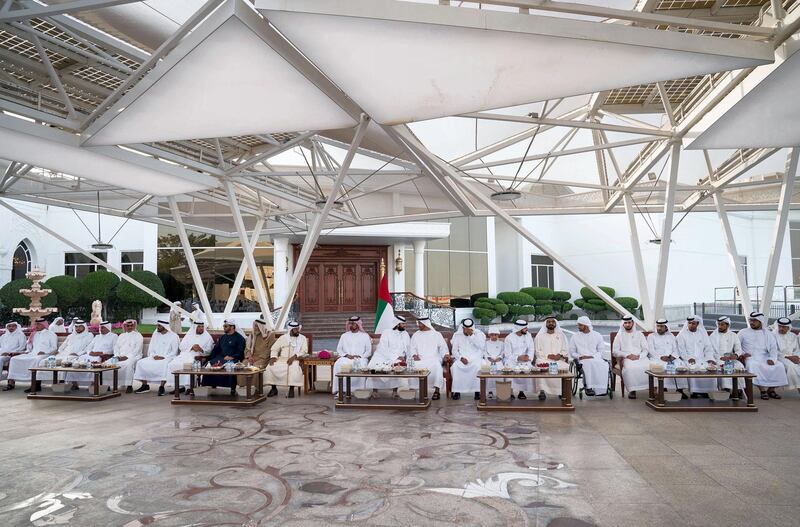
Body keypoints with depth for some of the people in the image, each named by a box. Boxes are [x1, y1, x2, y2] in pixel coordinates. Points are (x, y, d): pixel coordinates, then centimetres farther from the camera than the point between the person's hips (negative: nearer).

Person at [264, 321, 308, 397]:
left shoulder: (302, 338, 10)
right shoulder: (283, 337, 15)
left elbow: (304, 351, -3)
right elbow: (274, 349, 13)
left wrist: (294, 357, -19)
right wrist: (273, 357, -9)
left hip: (295, 360, -2)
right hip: (282, 359, 3)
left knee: (294, 368, -37)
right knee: (270, 367, -23)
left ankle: (291, 389, -28)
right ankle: (273, 388, -7)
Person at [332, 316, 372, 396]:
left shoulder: (365, 336, 14)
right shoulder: (344, 335, 20)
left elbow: (369, 351, 8)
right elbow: (339, 350, 15)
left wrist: (359, 356, -9)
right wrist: (346, 355, -5)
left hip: (360, 358, -2)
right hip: (346, 358, 2)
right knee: (338, 364, -32)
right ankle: (339, 389, -30)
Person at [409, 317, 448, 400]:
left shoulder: (436, 334, 11)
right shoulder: (416, 335, 17)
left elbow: (443, 347, 10)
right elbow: (412, 347, 13)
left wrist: (445, 355, -9)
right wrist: (414, 355, -6)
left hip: (434, 358, -2)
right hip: (420, 359, 2)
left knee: (437, 366, -35)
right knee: (415, 366, -32)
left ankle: (437, 391, -29)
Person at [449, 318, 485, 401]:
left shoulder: (479, 334, 3)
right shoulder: (457, 335, 8)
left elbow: (482, 346, -13)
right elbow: (454, 350, 6)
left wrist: (471, 335, -17)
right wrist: (461, 358, -13)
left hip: (476, 358, -1)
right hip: (461, 358, 2)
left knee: (478, 366, -35)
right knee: (455, 366, -30)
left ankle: (477, 391, -25)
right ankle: (457, 391, -21)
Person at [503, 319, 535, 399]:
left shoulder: (528, 335, 4)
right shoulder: (509, 338, -7)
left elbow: (531, 349, 5)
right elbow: (508, 354, -7)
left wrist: (528, 356, -16)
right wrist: (518, 358, -22)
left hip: (524, 360, 3)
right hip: (512, 360, -3)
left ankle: (521, 392, -9)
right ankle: (511, 392, -17)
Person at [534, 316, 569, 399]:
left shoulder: (561, 335, 19)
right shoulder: (540, 336, 12)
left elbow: (564, 350, 13)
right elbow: (537, 352, 5)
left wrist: (560, 355, -9)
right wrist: (548, 356, -11)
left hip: (559, 359, 1)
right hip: (544, 359, -1)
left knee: (565, 367, -32)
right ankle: (542, 391, -31)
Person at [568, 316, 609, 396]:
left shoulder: (597, 335, 14)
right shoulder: (575, 337, 13)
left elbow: (600, 351, 11)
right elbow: (572, 352, 12)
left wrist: (593, 356, -8)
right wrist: (580, 356, -8)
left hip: (595, 358, 1)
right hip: (582, 360, -1)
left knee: (604, 365, -34)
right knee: (588, 363, -38)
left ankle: (601, 387, -33)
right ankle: (589, 387, -40)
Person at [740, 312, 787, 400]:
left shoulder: (768, 334, 15)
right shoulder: (743, 332, 11)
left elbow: (773, 348, 5)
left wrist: (772, 359, -13)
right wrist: (742, 353, -11)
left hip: (765, 358, 3)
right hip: (750, 358, -2)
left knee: (779, 365, -23)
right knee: (754, 365, -36)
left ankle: (771, 389, -9)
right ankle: (762, 390, -28)